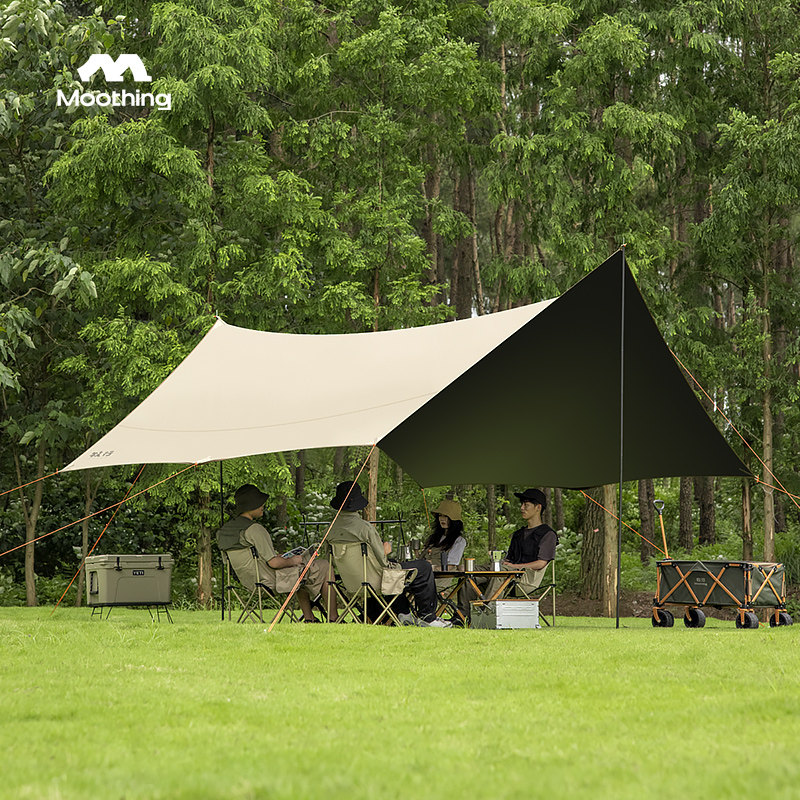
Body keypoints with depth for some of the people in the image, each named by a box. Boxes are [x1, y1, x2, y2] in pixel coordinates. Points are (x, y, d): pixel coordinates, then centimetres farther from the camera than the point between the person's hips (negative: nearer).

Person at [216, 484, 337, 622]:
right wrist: (292, 561, -6)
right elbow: (274, 563, -24)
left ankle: (309, 618, 33)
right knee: (324, 567, 4)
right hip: (272, 581, -9)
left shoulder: (226, 529, 4)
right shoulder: (254, 529, -25)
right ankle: (333, 618, 9)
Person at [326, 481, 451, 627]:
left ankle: (403, 613, 35)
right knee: (424, 568, 8)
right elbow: (383, 562, -20)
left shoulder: (332, 528, -6)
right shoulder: (365, 527, -26)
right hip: (375, 579, -8)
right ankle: (427, 617, 18)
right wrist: (386, 551, 4)